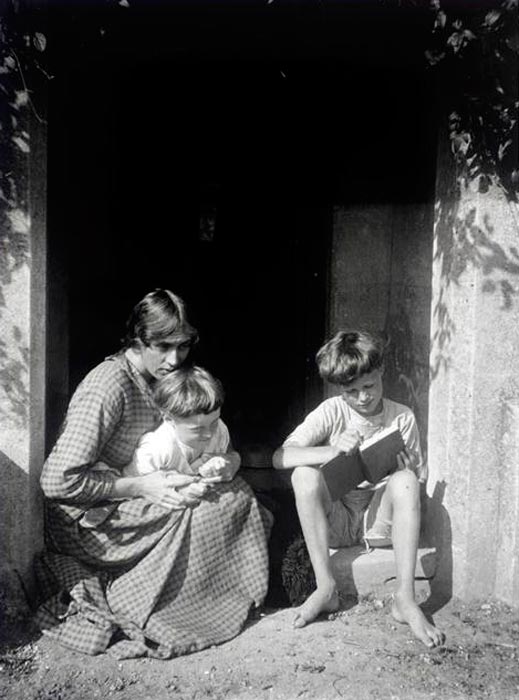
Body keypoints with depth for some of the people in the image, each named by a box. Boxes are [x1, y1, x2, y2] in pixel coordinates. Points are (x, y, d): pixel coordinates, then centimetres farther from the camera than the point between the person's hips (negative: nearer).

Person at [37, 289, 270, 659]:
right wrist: (140, 486, -24)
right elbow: (58, 481, -26)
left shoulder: (163, 378, 4)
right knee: (225, 504, -18)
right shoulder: (109, 386, -22)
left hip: (144, 501, 8)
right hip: (90, 521, -8)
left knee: (235, 490, -5)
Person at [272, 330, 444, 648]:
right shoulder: (333, 411, -6)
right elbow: (280, 457, -16)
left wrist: (409, 468, -20)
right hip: (335, 521, 0)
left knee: (405, 479, -28)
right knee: (304, 474, -26)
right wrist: (332, 450, -31)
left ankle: (405, 597, -26)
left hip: (379, 520, 0)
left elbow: (420, 479, 4)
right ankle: (326, 587, -21)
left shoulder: (402, 417, -2)